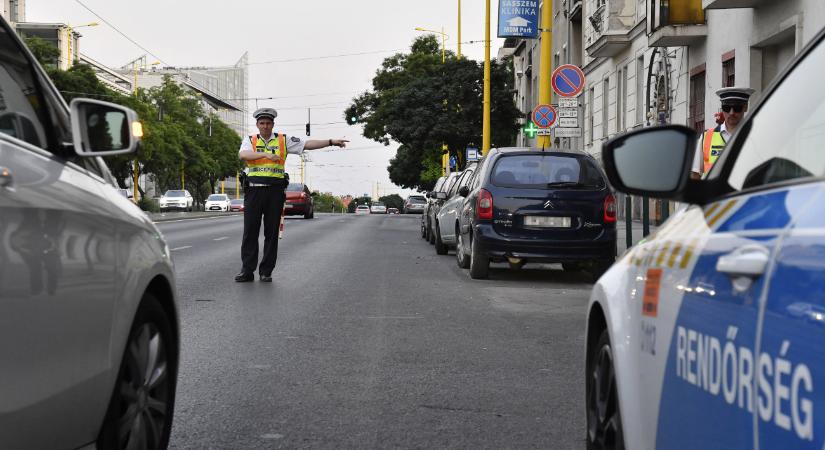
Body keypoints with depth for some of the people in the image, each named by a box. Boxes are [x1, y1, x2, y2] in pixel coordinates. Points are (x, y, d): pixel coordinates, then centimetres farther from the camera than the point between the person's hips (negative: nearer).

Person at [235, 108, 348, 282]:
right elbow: (242, 154, -12)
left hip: (275, 191, 1)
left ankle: (266, 271, 8)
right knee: (250, 232, -1)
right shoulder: (250, 141, 9)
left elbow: (308, 144, 6)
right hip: (254, 190, -1)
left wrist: (331, 142, -3)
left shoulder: (284, 141, 11)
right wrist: (266, 154, -25)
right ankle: (247, 271, 4)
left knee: (272, 233, 2)